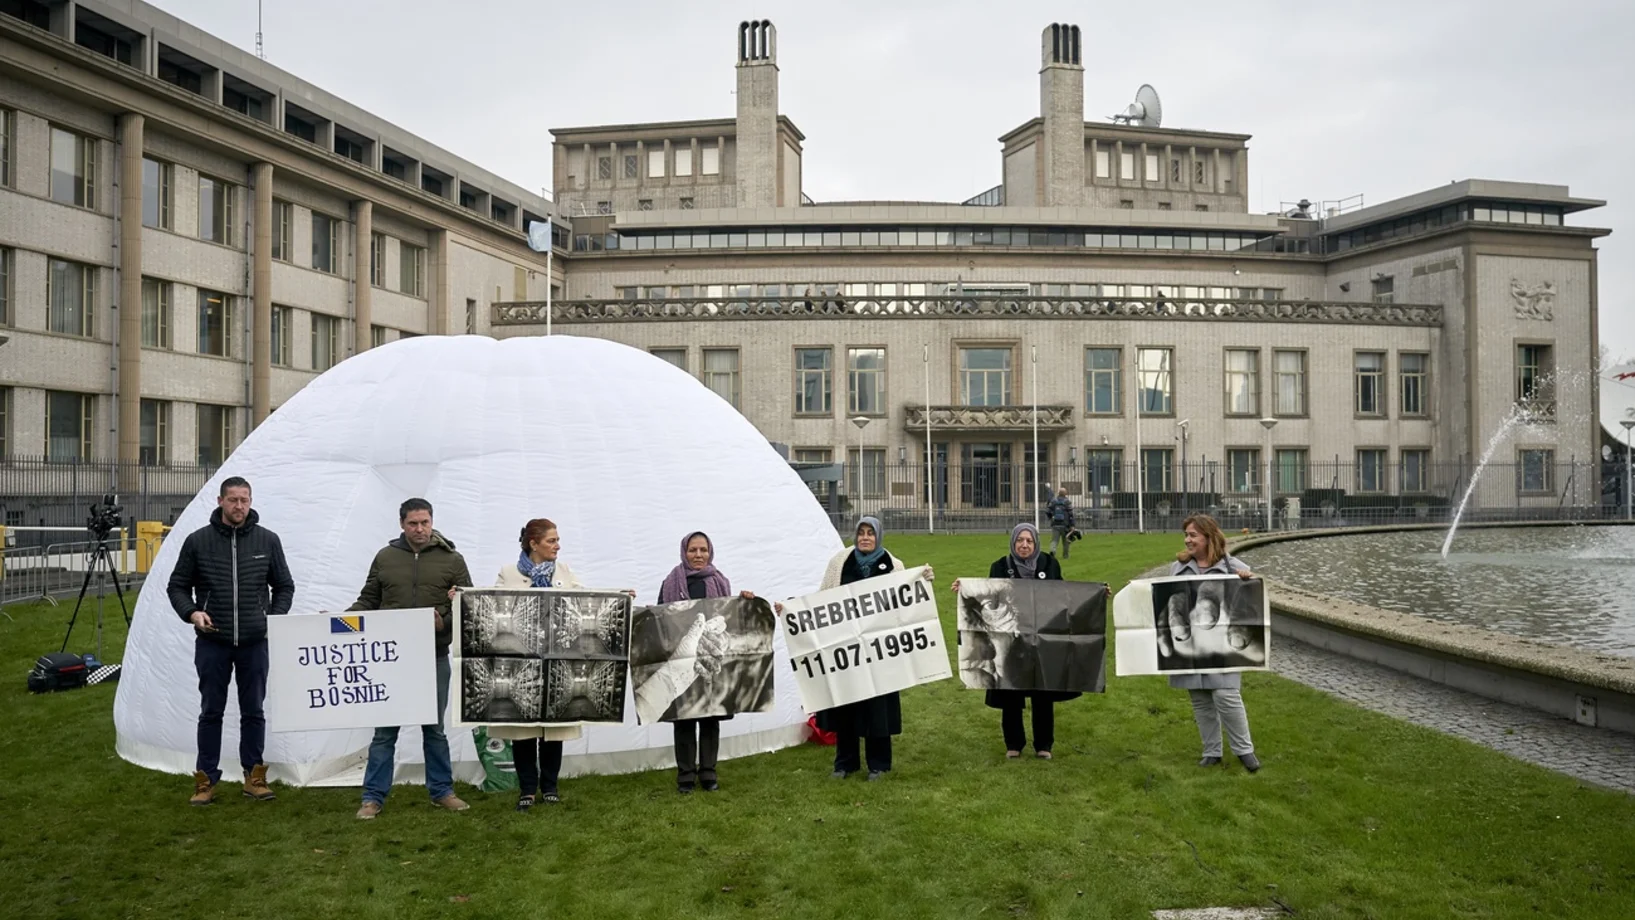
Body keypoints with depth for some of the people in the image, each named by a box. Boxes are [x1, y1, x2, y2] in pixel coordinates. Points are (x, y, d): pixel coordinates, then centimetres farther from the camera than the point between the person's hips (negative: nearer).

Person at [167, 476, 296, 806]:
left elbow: (284, 586, 11)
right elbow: (177, 586, 6)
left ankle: (254, 776, 18)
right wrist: (191, 612, -11)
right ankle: (206, 779, 17)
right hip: (212, 643, -1)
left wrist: (275, 618, -3)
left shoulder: (267, 540, 2)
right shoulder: (198, 541, -1)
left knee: (254, 711, 8)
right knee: (211, 712, 7)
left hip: (255, 642, 1)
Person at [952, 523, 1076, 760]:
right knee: (1011, 693, 5)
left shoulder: (1049, 564, -1)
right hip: (1010, 641, -1)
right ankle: (1013, 744, 21)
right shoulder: (1001, 567, -4)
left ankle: (1043, 744, 22)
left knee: (1043, 693, 7)